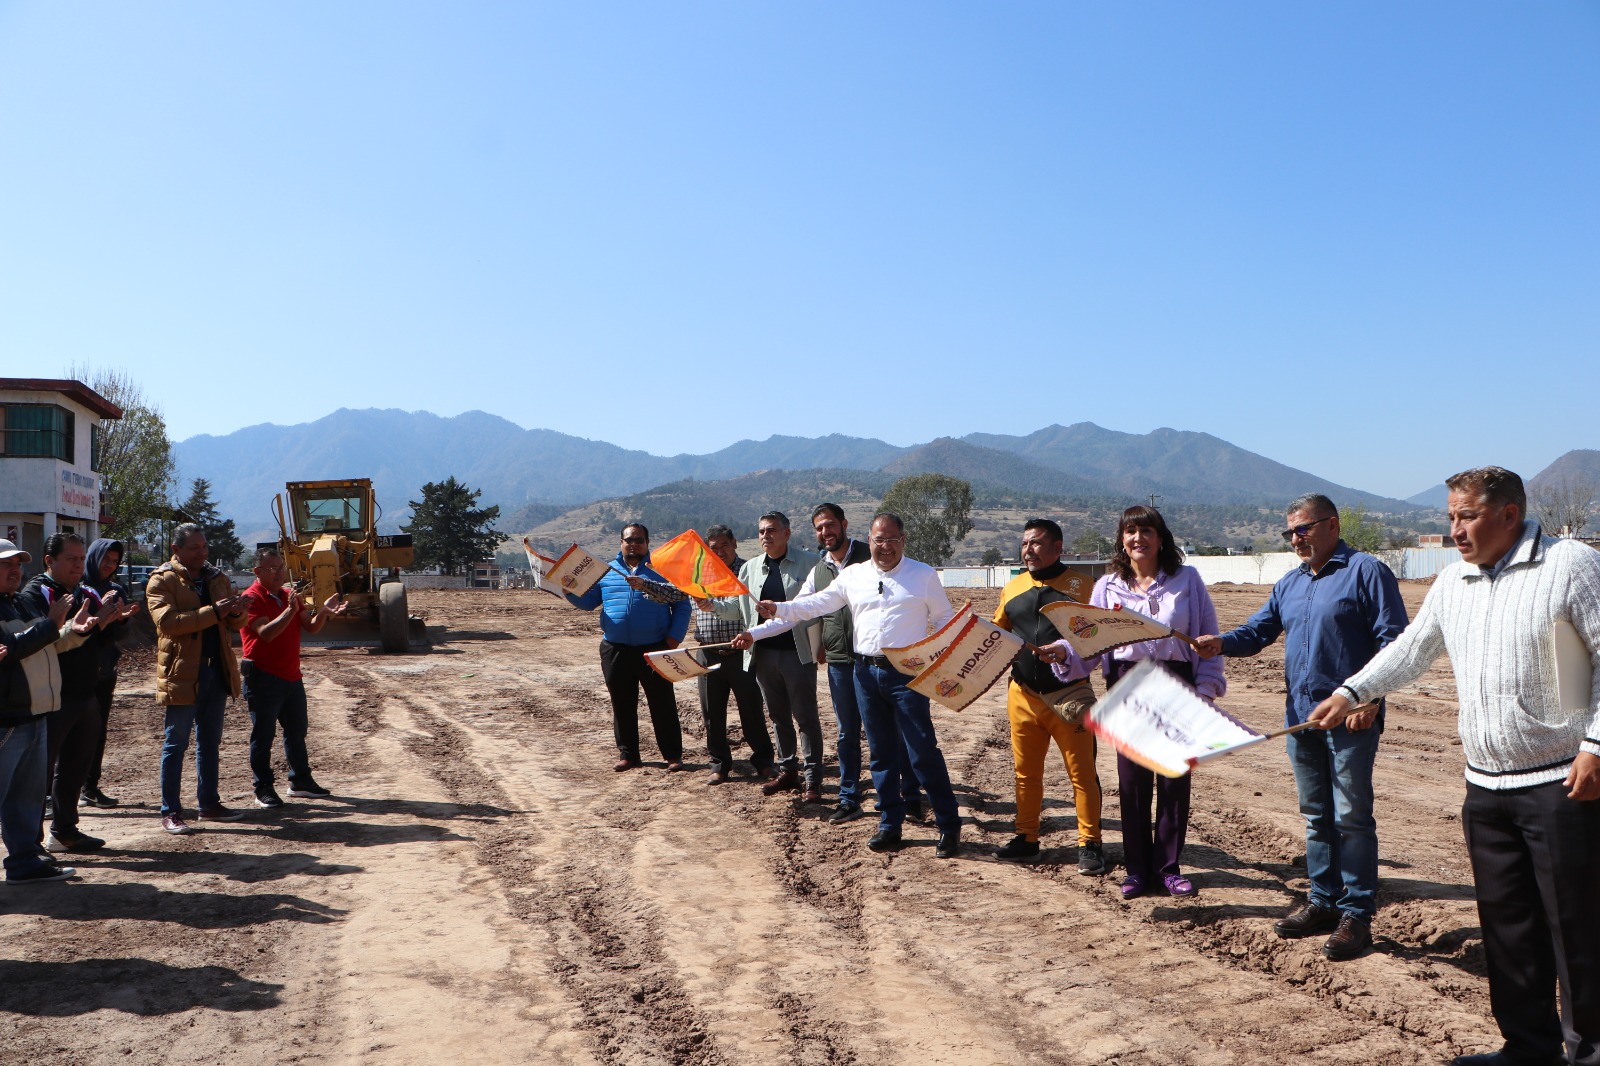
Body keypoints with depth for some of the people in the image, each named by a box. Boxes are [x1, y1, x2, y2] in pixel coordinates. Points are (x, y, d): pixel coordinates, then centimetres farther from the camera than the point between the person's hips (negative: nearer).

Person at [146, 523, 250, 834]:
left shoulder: (217, 578, 14)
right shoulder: (162, 580, -4)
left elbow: (236, 624, 16)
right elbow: (167, 621, -18)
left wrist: (236, 612, -8)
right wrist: (213, 612, -25)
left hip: (216, 671, 6)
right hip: (182, 673, -6)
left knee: (210, 743, 13)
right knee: (176, 743, 0)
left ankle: (209, 804, 21)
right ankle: (170, 812, 6)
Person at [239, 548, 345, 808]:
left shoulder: (289, 595, 13)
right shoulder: (252, 598, -11)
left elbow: (311, 627, 7)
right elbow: (266, 633, -24)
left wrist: (323, 611, -13)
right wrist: (291, 610, -34)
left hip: (291, 676, 8)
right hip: (263, 677, -8)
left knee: (297, 731, 14)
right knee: (263, 735, -1)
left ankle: (301, 781, 24)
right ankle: (263, 789, 5)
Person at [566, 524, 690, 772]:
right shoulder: (606, 571, 12)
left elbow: (682, 606, 2)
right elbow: (587, 601, 10)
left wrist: (675, 636, -10)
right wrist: (569, 590, -10)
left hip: (655, 649, -3)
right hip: (615, 650, 3)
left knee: (663, 704, 0)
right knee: (622, 705, 10)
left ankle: (673, 755, 7)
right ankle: (627, 754, 21)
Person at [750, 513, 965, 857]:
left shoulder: (924, 575, 2)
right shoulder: (853, 575, 9)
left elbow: (944, 620, 5)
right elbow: (817, 603, 8)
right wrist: (779, 609, -7)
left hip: (907, 674, -4)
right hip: (866, 672, 4)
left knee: (923, 751, -6)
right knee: (881, 752, 11)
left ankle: (949, 826, 5)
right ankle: (890, 825, 21)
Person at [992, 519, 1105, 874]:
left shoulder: (1079, 585, -3)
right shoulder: (1012, 588, 11)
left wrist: (1066, 650, -25)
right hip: (1023, 695, 4)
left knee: (1081, 771, 2)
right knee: (1025, 771, 12)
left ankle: (1089, 844, 12)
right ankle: (1026, 837, 24)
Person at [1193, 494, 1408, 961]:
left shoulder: (1365, 571, -7)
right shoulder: (1289, 583, 15)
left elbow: (1392, 639, -12)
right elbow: (1258, 630, 13)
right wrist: (1221, 642, -8)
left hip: (1350, 718, -7)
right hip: (1300, 715, 7)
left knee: (1352, 817, -1)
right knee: (1316, 816, 15)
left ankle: (1356, 914, 7)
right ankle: (1323, 901, 25)